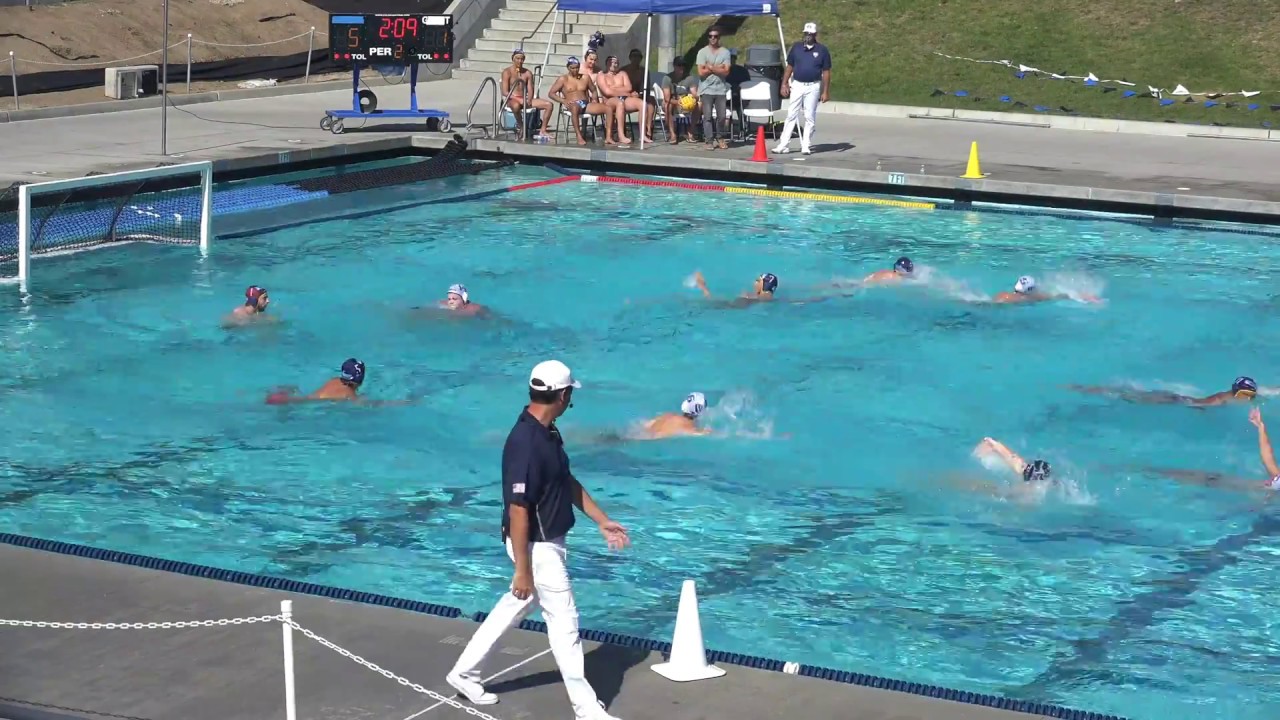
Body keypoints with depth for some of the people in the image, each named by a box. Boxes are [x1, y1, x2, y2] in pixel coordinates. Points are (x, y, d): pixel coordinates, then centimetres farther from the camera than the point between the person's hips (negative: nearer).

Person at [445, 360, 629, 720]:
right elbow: (517, 509, -26)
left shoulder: (548, 432, 4)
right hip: (536, 546, -10)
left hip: (549, 542, 10)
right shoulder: (526, 443, -27)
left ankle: (464, 673, 34)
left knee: (515, 606, 21)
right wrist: (522, 568, -23)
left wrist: (602, 521, 18)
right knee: (564, 622, 0)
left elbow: (568, 481, 17)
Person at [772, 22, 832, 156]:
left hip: (813, 87, -2)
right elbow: (789, 67, 10)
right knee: (791, 115, 1)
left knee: (810, 117, 3)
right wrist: (784, 84, 3)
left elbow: (826, 72, -1)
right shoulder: (796, 47, 5)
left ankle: (806, 146, 10)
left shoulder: (822, 50, -1)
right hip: (797, 85, 2)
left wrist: (825, 92, -6)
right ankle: (783, 145, 2)